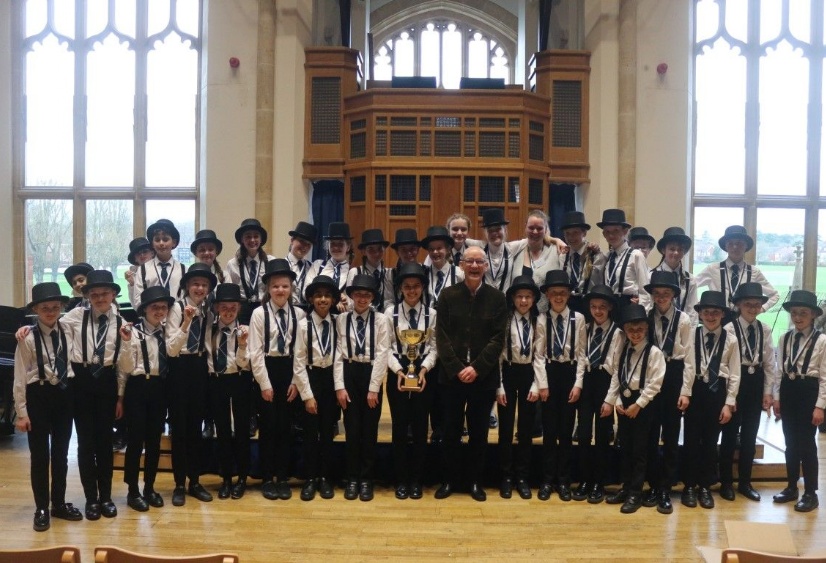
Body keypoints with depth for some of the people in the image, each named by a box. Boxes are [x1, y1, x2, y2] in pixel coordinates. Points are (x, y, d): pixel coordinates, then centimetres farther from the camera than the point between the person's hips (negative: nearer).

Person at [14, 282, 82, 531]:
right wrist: (21, 412, -9)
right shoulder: (28, 338, -8)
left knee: (61, 453, 13)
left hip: (64, 395, 3)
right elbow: (20, 377, -7)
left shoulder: (67, 333, 2)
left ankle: (59, 503, 28)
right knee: (40, 454, 6)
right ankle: (41, 509, 20)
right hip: (38, 396, -3)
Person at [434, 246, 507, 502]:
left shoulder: (497, 298, 2)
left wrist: (476, 368, -14)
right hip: (452, 374, 0)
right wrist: (457, 368, -11)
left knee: (479, 432, 8)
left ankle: (475, 481, 21)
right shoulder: (448, 295, 3)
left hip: (484, 376, 0)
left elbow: (498, 338, -4)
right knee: (451, 431, 6)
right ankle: (449, 479, 19)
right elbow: (442, 336, -1)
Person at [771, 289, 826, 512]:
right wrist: (777, 397, 7)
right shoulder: (785, 338, 6)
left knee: (807, 443, 2)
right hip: (788, 391, 5)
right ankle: (791, 487, 26)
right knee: (790, 442, 13)